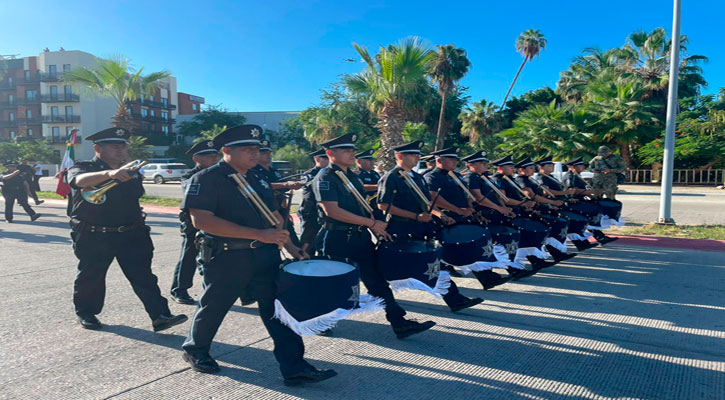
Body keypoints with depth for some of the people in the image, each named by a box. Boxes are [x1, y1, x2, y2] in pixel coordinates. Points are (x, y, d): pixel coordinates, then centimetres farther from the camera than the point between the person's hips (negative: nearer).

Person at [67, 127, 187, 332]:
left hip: (131, 235, 4)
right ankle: (85, 313, 34)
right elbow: (81, 180, -29)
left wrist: (139, 223, 25)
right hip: (94, 237, -3)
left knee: (143, 275, -3)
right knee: (90, 277, 10)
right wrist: (109, 173, -48)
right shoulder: (82, 168, -4)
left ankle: (160, 316, -7)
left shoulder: (131, 173, 15)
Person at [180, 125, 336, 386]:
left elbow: (276, 218, 17)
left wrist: (294, 251, 8)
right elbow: (201, 219, -24)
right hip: (226, 259, -5)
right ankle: (194, 351, 41)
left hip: (265, 256, 5)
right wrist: (258, 234, -27)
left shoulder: (258, 180, 11)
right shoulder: (206, 179, -11)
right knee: (213, 308, 14)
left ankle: (295, 368, 7)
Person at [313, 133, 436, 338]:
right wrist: (371, 223, -22)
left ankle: (399, 323, 10)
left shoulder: (353, 176, 14)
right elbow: (332, 210, -23)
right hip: (337, 241, -7)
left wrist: (376, 227, 4)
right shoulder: (324, 178, -12)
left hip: (361, 237, 7)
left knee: (377, 280, 6)